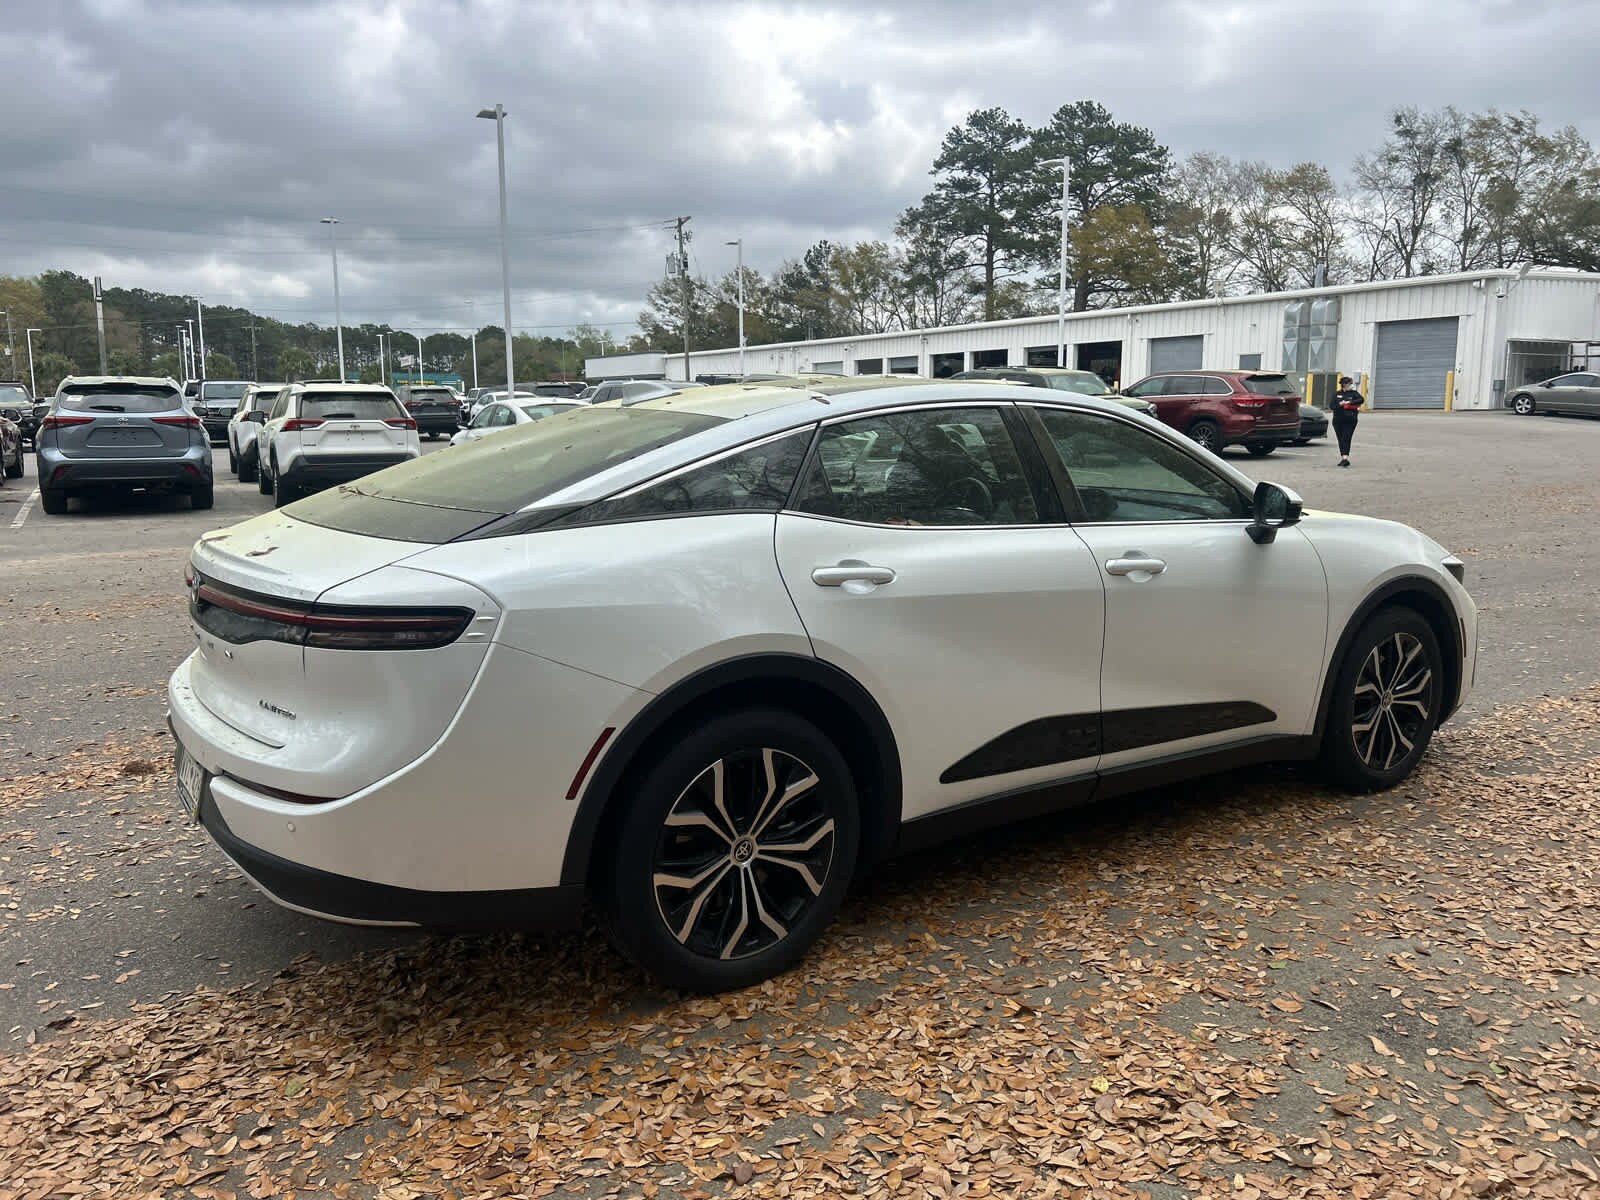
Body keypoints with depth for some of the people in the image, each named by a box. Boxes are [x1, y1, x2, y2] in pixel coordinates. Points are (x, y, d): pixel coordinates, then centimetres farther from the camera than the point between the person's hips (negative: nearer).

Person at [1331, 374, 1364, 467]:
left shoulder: (1353, 393, 4)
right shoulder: (1337, 394, 10)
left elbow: (1362, 399, -11)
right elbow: (1332, 406, 6)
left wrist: (1350, 402, -17)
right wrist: (1340, 404, -12)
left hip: (1350, 421, -3)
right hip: (1338, 421, 3)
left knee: (1346, 439, -13)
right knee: (1340, 440, 7)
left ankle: (1345, 458, -22)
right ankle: (1343, 458, 15)